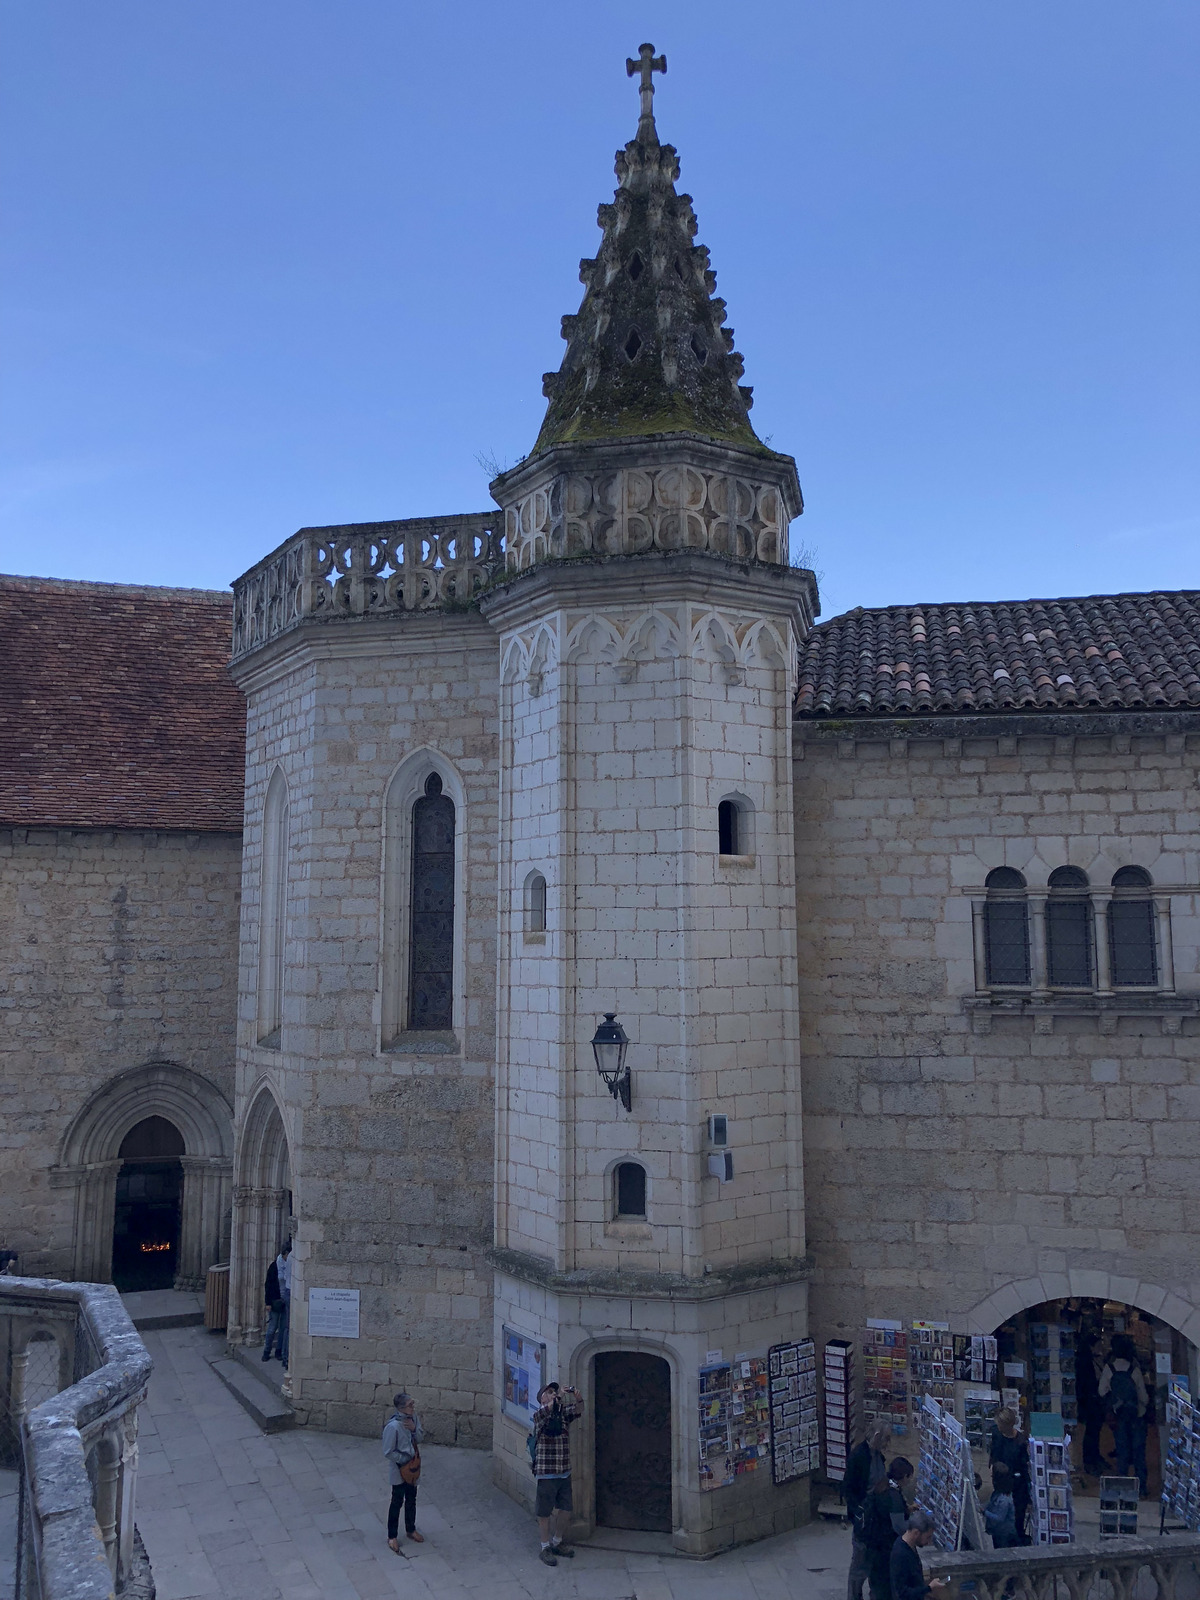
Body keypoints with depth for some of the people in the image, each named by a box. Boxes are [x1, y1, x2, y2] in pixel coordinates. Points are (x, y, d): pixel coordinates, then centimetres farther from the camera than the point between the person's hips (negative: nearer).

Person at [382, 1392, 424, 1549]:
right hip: (399, 1469, -6)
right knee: (397, 1502, 10)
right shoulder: (393, 1426, -30)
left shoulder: (414, 1418, -9)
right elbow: (388, 1453, -23)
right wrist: (406, 1460, -18)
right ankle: (392, 1536, 28)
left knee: (411, 1500, 21)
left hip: (413, 1466, 6)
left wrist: (414, 1428, -19)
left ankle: (411, 1530, 40)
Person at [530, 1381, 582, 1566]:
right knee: (545, 1512, 5)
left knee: (565, 1509, 13)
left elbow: (578, 1411, -12)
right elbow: (542, 1413, -32)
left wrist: (577, 1399, -34)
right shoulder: (540, 1414, -9)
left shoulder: (564, 1411, 5)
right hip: (546, 1473, -5)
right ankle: (545, 1548, 20)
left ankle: (557, 1543, 32)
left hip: (564, 1472, 5)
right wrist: (558, 1397, -44)